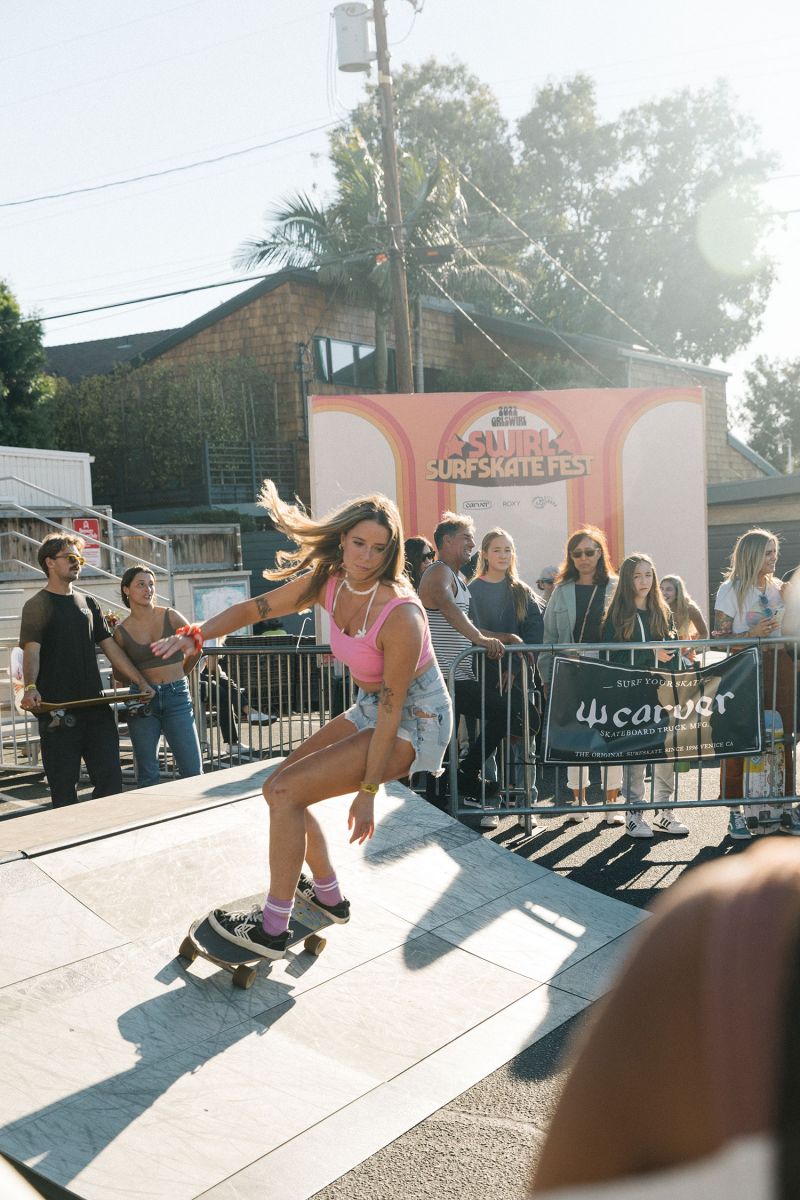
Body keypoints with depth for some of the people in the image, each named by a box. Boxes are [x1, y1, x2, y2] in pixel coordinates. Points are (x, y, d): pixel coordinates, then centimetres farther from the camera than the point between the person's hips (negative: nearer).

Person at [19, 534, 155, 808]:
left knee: (111, 778, 3)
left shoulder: (88, 603, 17)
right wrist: (30, 687, -32)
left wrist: (142, 682, 9)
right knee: (63, 784, 1)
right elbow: (31, 650, -14)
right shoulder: (37, 605, 0)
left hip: (95, 704, 5)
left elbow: (111, 648, 16)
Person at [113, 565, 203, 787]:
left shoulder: (170, 617, -2)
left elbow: (195, 648, 15)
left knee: (192, 771, -2)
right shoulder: (121, 631, 1)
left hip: (177, 696, 0)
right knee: (147, 775, 5)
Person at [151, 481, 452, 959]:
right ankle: (330, 896, 27)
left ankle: (273, 929, 0)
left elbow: (392, 712, -25)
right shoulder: (327, 582, -10)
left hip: (415, 721, -8)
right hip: (371, 708, 8)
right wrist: (195, 634, -16)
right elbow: (255, 608, 0)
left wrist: (368, 791, -19)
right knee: (279, 788, 9)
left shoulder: (402, 615, -31)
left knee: (288, 792, -15)